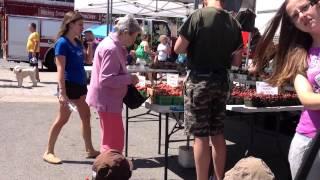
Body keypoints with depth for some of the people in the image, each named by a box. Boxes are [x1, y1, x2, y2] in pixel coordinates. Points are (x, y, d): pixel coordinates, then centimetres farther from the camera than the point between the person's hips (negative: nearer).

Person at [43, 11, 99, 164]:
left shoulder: (78, 43, 10)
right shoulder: (62, 43, -14)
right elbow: (61, 69, -20)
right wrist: (62, 92, -24)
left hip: (80, 85, 9)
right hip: (69, 85, -9)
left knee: (86, 116, 12)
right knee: (62, 119, -1)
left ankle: (90, 150, 24)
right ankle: (48, 152, 13)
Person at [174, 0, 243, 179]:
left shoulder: (199, 15, -10)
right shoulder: (234, 23, 4)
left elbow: (178, 48, -9)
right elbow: (237, 61, 8)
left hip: (199, 80, -5)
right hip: (222, 81, 5)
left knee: (201, 136, 1)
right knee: (218, 133, 15)